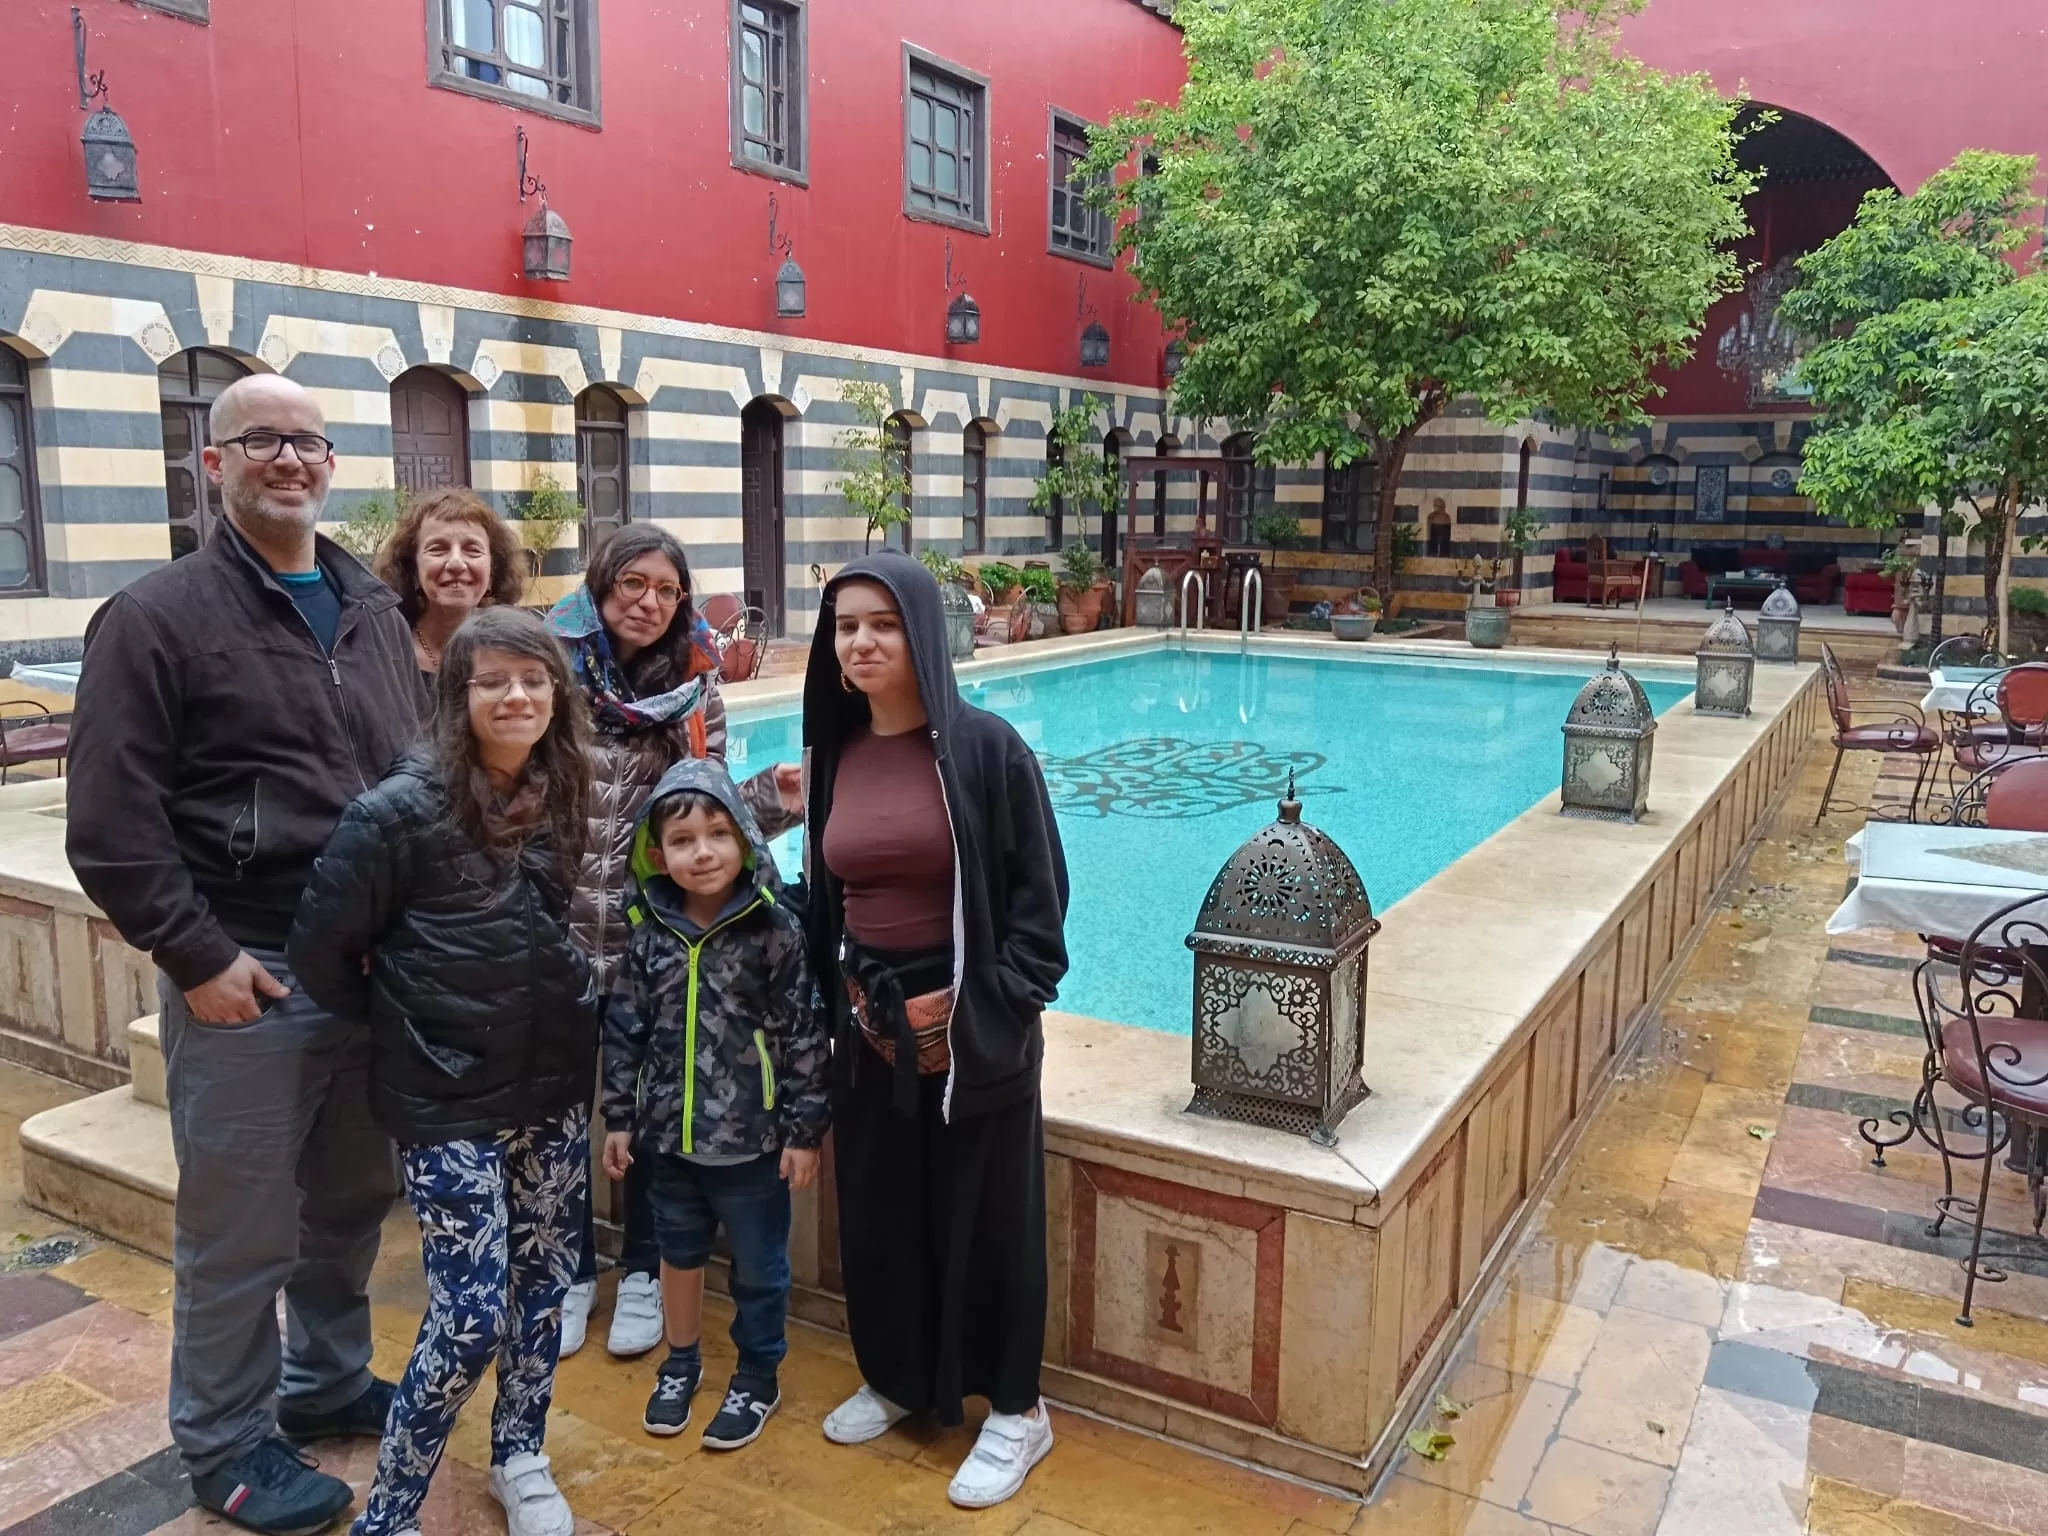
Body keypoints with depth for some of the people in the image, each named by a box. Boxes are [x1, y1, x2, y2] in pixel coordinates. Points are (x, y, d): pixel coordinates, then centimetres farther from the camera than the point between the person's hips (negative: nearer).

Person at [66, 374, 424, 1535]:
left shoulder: (377, 615, 11)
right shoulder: (158, 617, -7)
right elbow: (110, 823, -11)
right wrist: (195, 957, -14)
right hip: (247, 977, -5)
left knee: (354, 1199, 18)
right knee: (241, 1232, 7)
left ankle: (328, 1379, 40)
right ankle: (228, 1443, 27)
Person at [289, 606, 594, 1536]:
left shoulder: (562, 797, 2)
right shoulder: (402, 809, -15)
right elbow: (321, 943, -9)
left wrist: (570, 1011, 7)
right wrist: (392, 1023, 2)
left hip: (554, 1085, 6)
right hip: (448, 1099, -5)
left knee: (545, 1283, 16)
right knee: (471, 1319, -2)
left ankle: (519, 1457, 39)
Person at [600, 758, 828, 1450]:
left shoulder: (776, 930, -15)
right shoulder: (650, 933, -5)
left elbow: (804, 1036, -12)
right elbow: (625, 1030, 4)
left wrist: (804, 1130, -10)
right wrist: (619, 1118, 5)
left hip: (752, 1139, -3)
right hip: (669, 1135, 4)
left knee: (758, 1267, 13)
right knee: (679, 1252, 23)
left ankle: (756, 1379, 35)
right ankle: (681, 1361, 46)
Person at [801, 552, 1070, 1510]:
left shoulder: (985, 747, -13)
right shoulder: (832, 754, 3)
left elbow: (1039, 891, -10)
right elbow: (822, 896, 10)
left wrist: (999, 999, -16)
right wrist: (825, 1009, 6)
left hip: (971, 1028, -5)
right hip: (865, 1027, 5)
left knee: (987, 1216, 9)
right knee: (877, 1211, 17)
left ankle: (1016, 1410, 28)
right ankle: (898, 1378, 40)